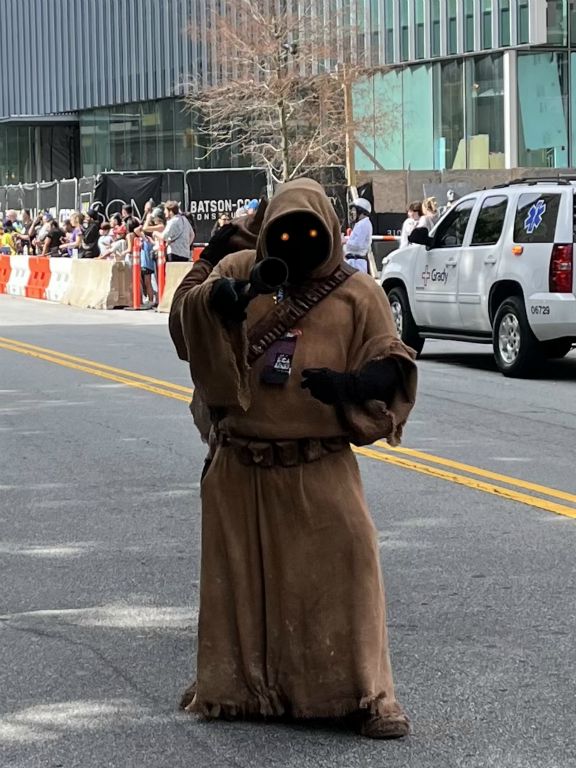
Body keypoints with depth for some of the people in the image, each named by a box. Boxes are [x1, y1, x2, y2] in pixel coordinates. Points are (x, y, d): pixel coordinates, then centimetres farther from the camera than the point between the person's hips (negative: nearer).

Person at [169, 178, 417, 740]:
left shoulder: (355, 294, 0)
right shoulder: (240, 272, 4)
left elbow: (391, 366, 0)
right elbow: (184, 328, -6)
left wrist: (351, 385, -22)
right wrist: (213, 299, -28)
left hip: (318, 471, -2)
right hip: (239, 467, 2)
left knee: (344, 566, -8)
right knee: (241, 576, 12)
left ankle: (366, 693, 0)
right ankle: (236, 687, 28)